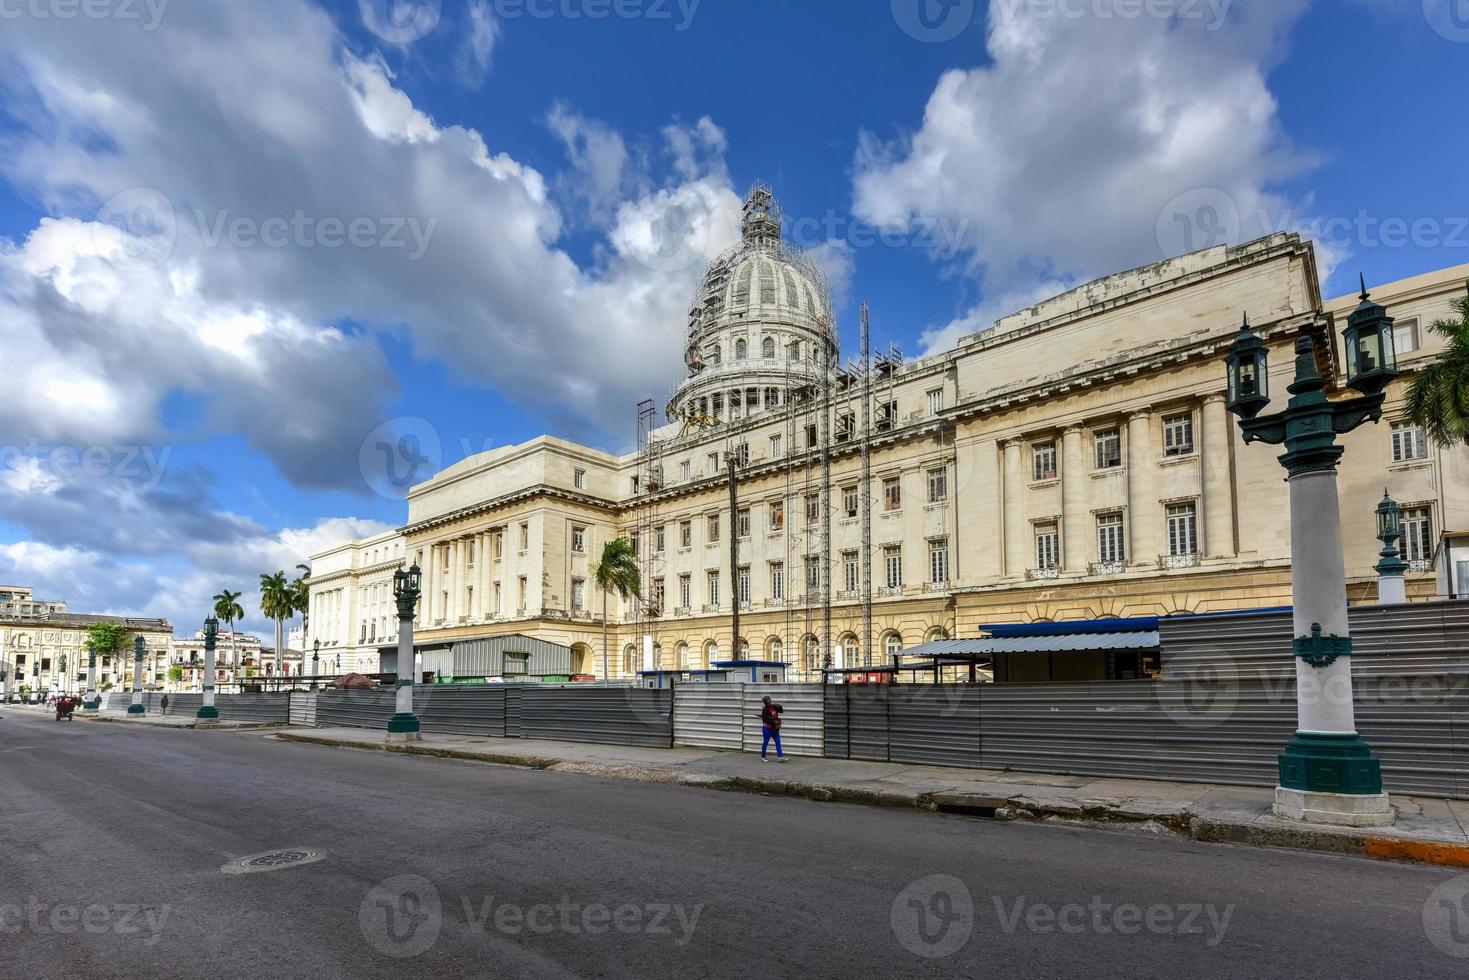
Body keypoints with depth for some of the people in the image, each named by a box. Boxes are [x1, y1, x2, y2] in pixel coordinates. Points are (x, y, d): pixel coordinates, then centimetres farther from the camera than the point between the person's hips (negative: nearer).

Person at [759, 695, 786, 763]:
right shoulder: (765, 710, -16)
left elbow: (781, 710, 9)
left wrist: (778, 706, -9)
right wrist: (774, 721, -24)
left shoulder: (774, 707, 3)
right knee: (765, 743, 5)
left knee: (778, 742, 0)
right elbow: (765, 719, -23)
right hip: (767, 728, -6)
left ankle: (780, 756, -3)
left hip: (775, 728, 6)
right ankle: (763, 757, 19)